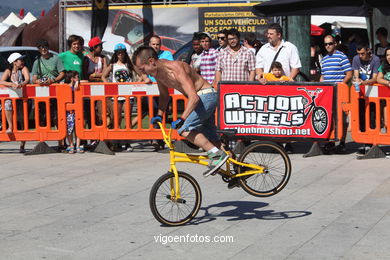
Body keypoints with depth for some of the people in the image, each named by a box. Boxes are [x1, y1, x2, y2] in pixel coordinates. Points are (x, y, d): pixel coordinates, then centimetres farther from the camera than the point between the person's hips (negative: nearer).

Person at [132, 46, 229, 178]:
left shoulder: (175, 68, -29)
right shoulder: (158, 71, -2)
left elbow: (193, 97, -37)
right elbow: (164, 95, 17)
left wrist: (181, 119, -44)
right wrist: (159, 115, 6)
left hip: (206, 95, -9)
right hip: (201, 98, 9)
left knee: (184, 129, -21)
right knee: (210, 139, 14)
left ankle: (217, 154, -20)